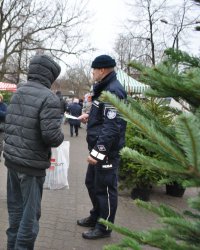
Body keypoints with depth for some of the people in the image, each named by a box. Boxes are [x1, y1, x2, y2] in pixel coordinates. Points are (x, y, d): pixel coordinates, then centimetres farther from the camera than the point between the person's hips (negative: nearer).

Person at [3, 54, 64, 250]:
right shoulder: (48, 98, -16)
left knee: (15, 208, 20)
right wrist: (61, 137, -2)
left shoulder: (17, 93, 7)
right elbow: (51, 134, -23)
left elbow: (8, 124, 11)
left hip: (11, 159, 7)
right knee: (30, 212, 7)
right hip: (32, 164, -7)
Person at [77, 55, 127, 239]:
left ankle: (104, 228, 16)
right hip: (98, 147, 11)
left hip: (107, 149, -11)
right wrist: (89, 116, 15)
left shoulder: (113, 91, -19)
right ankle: (96, 217, 38)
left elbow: (112, 126, -26)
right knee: (92, 183, 21)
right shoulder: (104, 88, 14)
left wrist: (98, 151, -27)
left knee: (105, 188, 2)